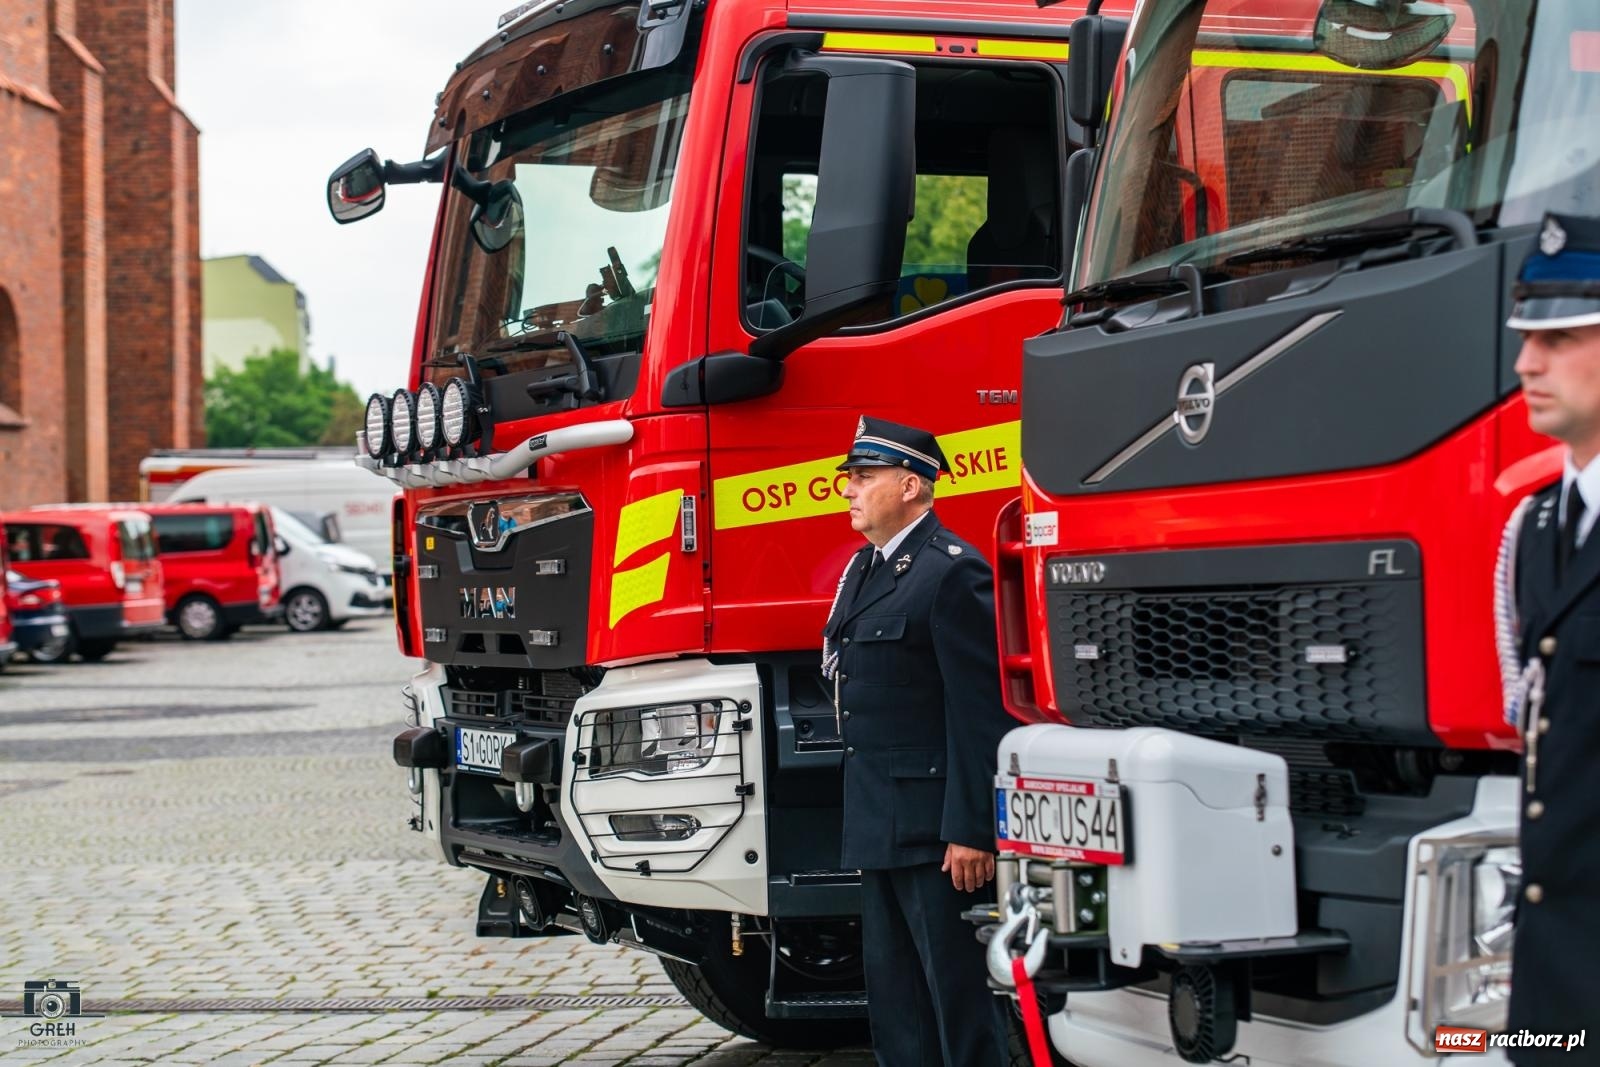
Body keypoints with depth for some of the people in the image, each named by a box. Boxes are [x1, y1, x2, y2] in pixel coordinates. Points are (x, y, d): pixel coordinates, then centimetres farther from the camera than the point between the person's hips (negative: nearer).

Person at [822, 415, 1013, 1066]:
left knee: (957, 988, -5)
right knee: (893, 993, 14)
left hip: (932, 825, -10)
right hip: (876, 827, 10)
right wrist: (861, 815, 17)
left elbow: (979, 712, -18)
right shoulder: (862, 569, 16)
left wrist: (970, 831, -21)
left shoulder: (952, 573, -13)